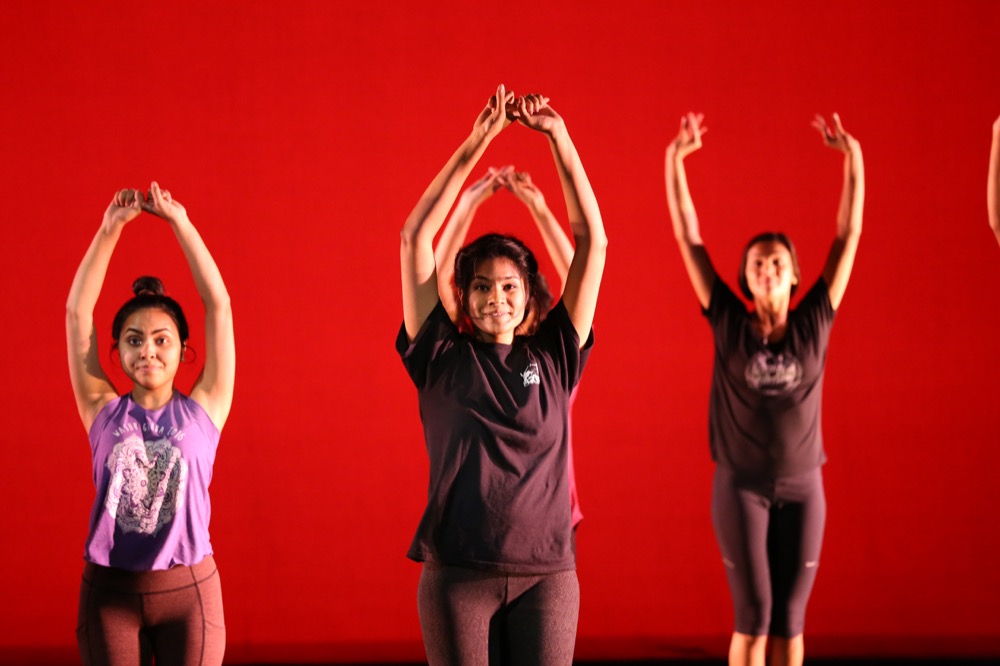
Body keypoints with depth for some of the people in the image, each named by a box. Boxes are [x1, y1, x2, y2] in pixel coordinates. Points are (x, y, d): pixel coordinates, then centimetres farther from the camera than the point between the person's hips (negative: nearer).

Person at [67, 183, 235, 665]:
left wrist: (179, 222, -1)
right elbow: (77, 312, 2)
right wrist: (110, 229, -2)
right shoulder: (104, 412, 4)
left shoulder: (202, 409, 2)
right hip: (110, 589, 1)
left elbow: (219, 305, -1)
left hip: (189, 588, -1)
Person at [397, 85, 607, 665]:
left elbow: (593, 242, 2)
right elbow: (416, 239, -2)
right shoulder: (442, 358, 3)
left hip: (547, 573, 1)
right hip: (458, 572, -1)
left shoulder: (554, 357, 6)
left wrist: (559, 138, -3)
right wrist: (476, 145, -5)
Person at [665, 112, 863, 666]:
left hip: (802, 488, 2)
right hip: (741, 485, -1)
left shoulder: (814, 323, -2)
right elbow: (688, 239, -5)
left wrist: (853, 158, -8)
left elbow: (849, 234, -3)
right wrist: (675, 161, -9)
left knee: (789, 619, 6)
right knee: (753, 615, -2)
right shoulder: (729, 324, -5)